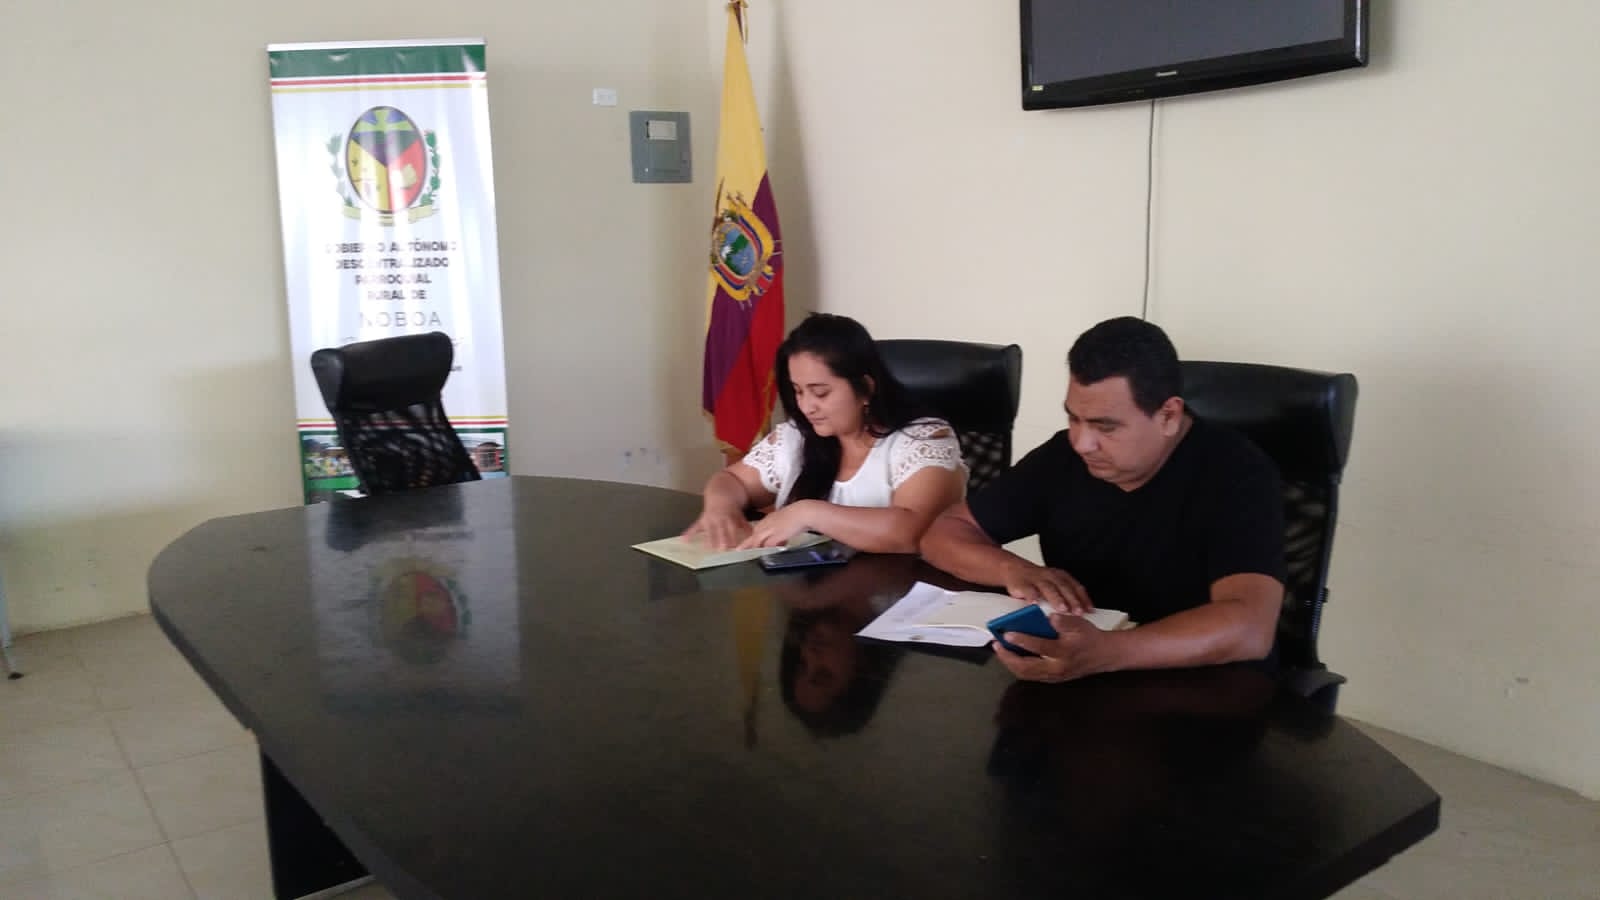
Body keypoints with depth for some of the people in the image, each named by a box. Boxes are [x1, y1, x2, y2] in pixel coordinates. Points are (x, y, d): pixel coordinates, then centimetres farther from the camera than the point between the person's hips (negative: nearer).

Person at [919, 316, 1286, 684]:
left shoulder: (1237, 475, -15)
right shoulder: (1063, 456, -2)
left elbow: (1248, 628, -28)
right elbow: (944, 533, 2)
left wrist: (1105, 653, -42)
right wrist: (1012, 569, -18)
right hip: (1072, 684, 3)